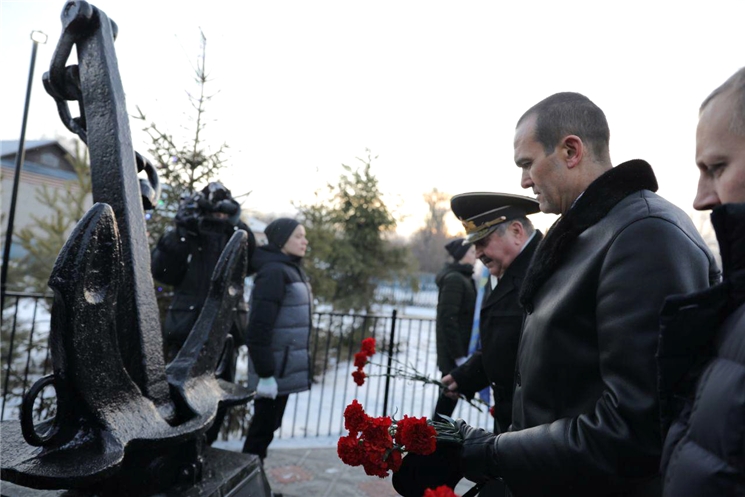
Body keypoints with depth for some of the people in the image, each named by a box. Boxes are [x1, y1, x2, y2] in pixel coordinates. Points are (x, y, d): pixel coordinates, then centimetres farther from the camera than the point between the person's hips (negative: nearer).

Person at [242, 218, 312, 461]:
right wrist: (265, 372, -22)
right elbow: (259, 327, -21)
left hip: (284, 367, 9)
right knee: (264, 426, 2)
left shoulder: (292, 270, 13)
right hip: (275, 368, -9)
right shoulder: (273, 271, -17)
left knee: (268, 425, 17)